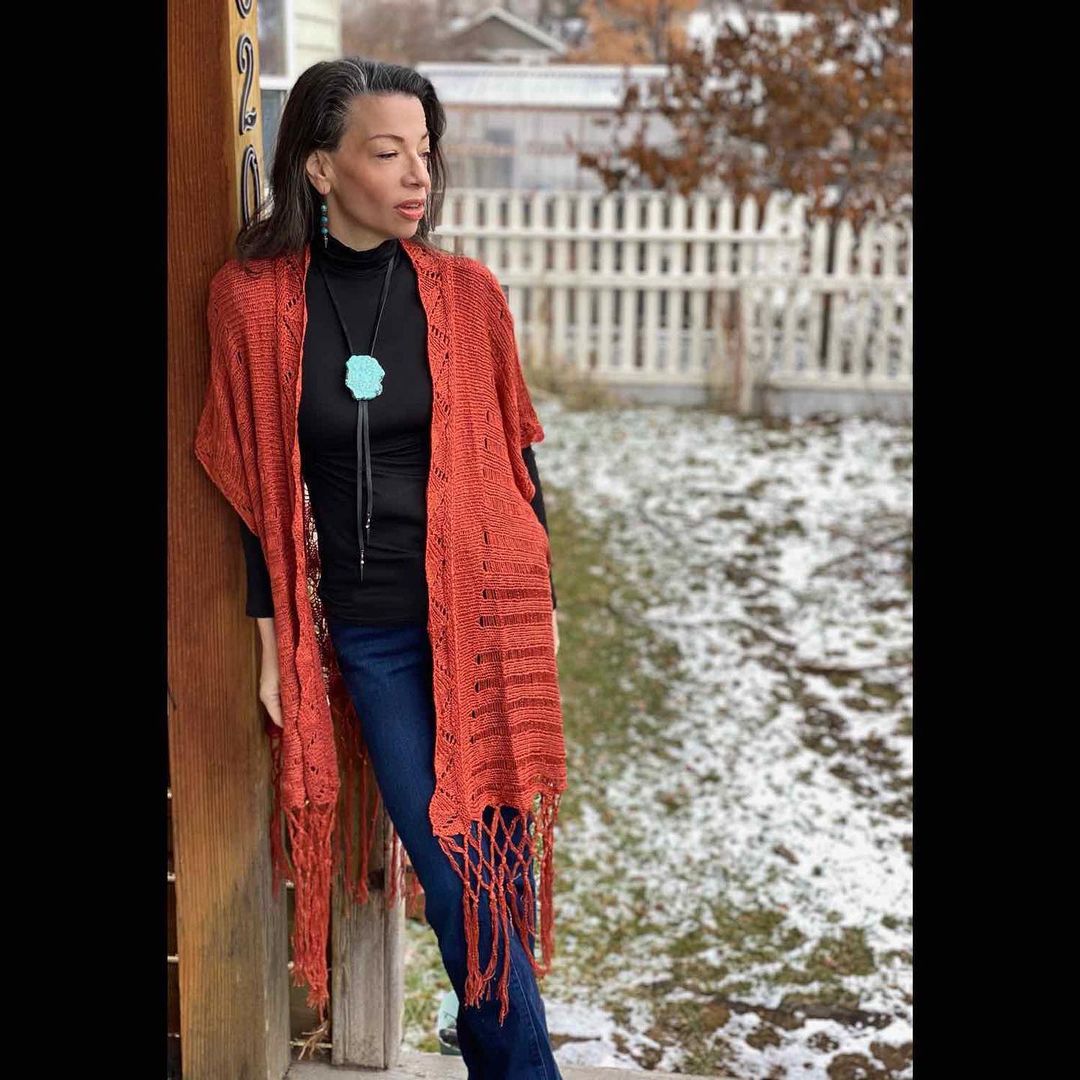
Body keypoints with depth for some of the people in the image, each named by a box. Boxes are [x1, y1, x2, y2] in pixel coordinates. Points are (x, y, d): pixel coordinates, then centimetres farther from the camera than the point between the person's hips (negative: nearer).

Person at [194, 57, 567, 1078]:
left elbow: (512, 457, 6)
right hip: (368, 634, -1)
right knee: (456, 874, 3)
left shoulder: (465, 292, -1)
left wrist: (540, 606, 8)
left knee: (501, 851, 8)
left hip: (485, 612, 1)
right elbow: (258, 486, 0)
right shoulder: (254, 300, -5)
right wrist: (275, 642, 1)